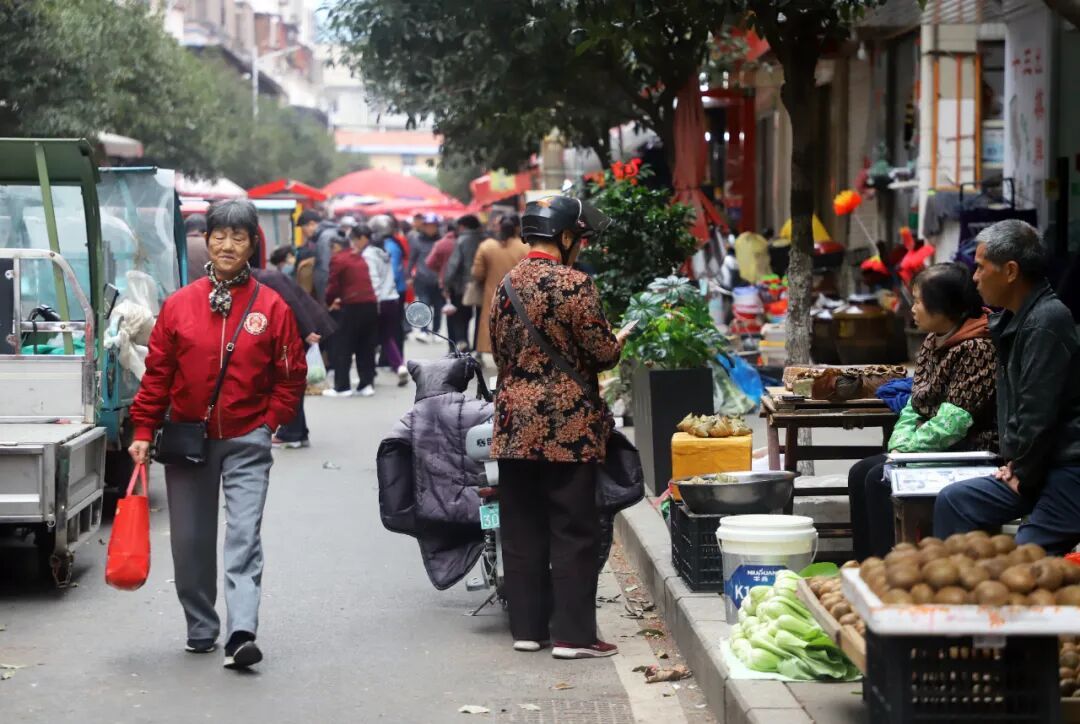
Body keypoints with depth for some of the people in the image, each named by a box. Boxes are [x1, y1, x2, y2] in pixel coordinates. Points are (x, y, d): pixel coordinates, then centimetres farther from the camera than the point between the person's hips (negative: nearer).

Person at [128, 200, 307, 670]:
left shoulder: (271, 307, -2)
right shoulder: (179, 305, 1)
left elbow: (292, 375, 4)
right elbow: (157, 372, 4)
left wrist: (270, 422, -3)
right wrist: (144, 431, 1)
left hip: (246, 441, -2)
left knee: (244, 535, -13)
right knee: (190, 541, 9)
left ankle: (241, 634, -20)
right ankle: (201, 630, 24)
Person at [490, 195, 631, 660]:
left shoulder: (508, 283, 6)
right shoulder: (574, 285, -13)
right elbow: (603, 352, -11)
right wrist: (619, 341, 10)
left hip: (515, 425, 6)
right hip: (568, 427, -6)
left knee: (522, 530, 11)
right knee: (574, 533, 0)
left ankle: (526, 627, 16)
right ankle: (572, 634, 0)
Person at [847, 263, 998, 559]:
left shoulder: (978, 346, -16)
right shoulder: (932, 343, 13)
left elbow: (952, 422, -21)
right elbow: (913, 408, 12)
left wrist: (905, 450, -16)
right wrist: (899, 446, -6)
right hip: (937, 451, 9)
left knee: (879, 479, -21)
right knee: (860, 473, -3)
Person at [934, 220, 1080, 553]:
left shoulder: (1047, 321, -17)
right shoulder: (1014, 320, 14)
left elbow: (1040, 413, -20)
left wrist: (1023, 474, -9)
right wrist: (1014, 461, 10)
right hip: (1034, 467, 11)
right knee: (953, 501, 11)